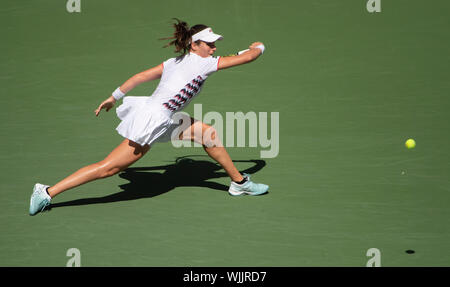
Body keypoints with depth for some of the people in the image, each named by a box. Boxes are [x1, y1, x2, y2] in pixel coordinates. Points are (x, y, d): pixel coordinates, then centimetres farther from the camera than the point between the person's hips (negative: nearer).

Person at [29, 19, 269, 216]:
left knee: (208, 133, 16)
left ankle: (239, 182, 29)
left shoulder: (173, 62, 12)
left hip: (163, 121, 10)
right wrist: (258, 47, 17)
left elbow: (140, 76, 13)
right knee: (108, 167, -7)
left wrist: (114, 97, 20)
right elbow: (247, 57, -4)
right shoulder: (203, 63, -9)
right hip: (152, 122, -10)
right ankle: (47, 192, -3)